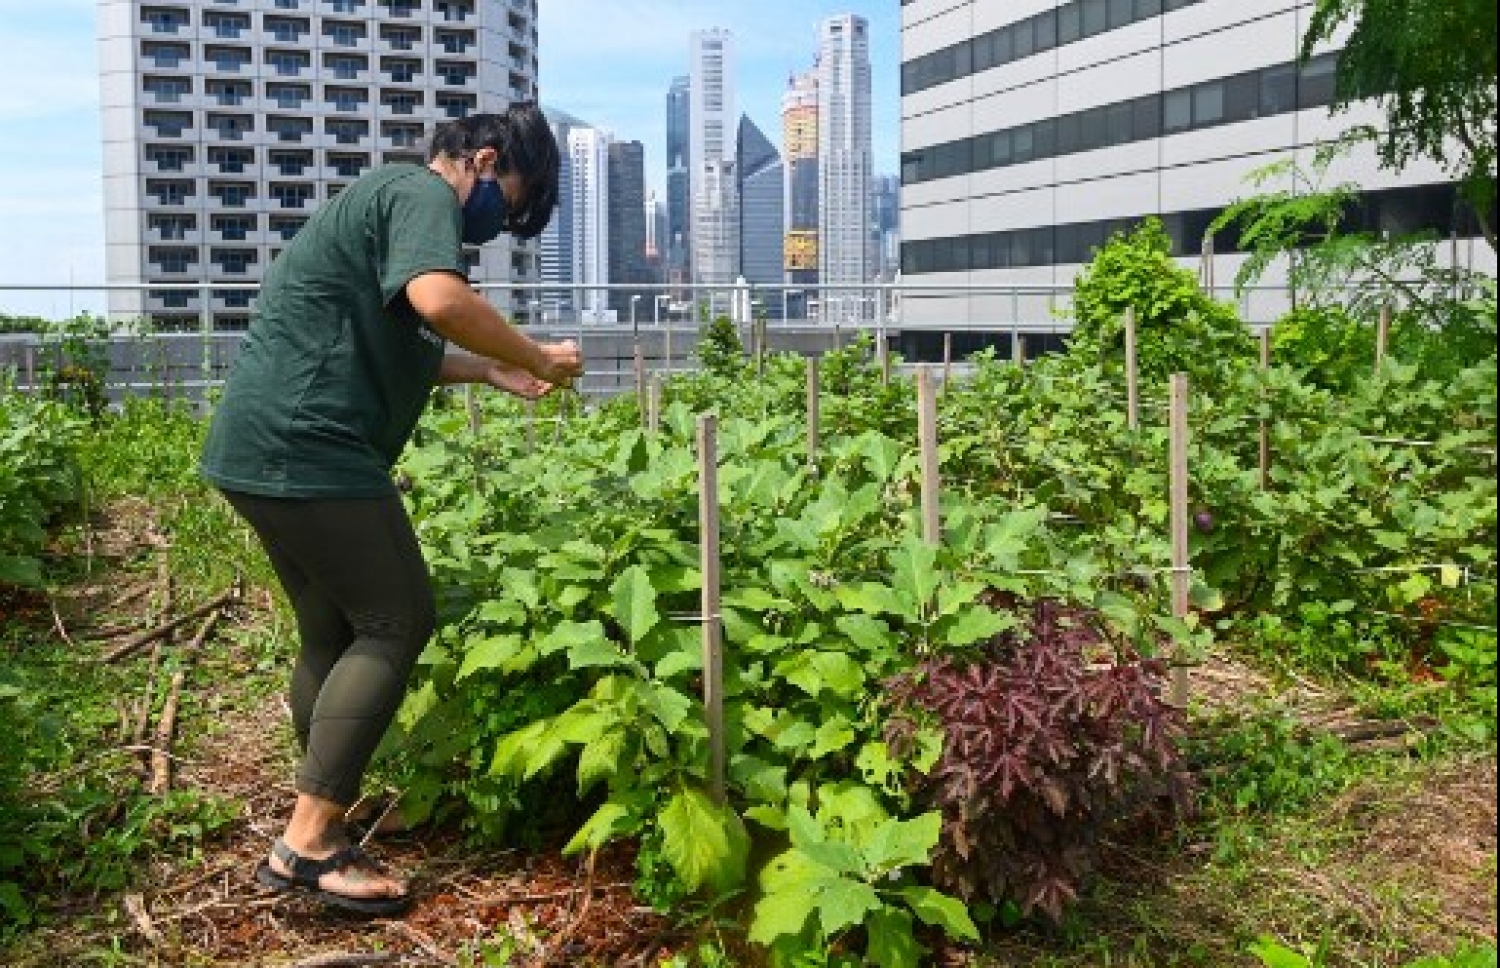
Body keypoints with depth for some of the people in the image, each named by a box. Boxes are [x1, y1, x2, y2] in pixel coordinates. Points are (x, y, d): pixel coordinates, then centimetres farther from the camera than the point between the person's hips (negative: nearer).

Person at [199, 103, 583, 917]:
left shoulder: (387, 197, 25)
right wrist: (538, 357, -14)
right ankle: (308, 844, -5)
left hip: (265, 447, 11)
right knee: (395, 624, -6)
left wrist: (497, 373, 18)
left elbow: (395, 348, 28)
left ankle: (320, 827, 24)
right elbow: (440, 300, -28)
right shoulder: (424, 193, -7)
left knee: (334, 634, 15)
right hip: (306, 449, -11)